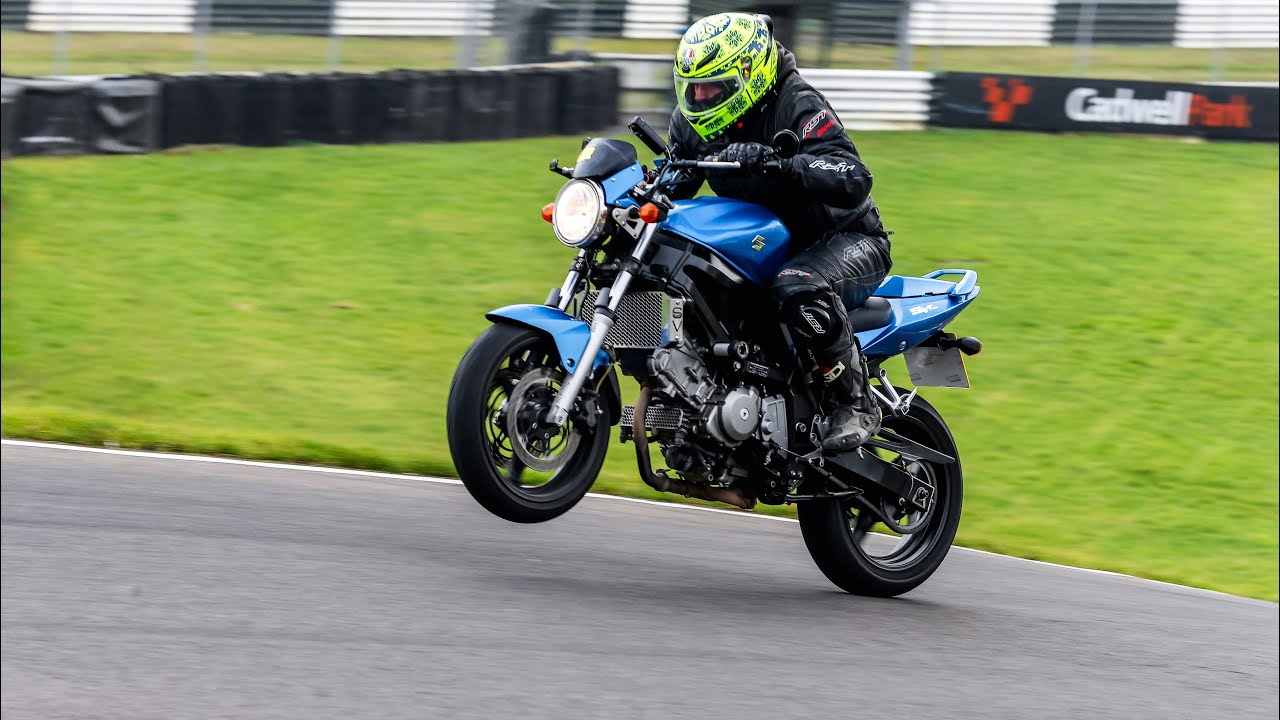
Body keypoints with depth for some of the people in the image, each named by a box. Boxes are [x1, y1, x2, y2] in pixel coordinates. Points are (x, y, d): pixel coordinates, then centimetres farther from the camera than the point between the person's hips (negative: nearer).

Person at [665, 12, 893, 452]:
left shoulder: (797, 106, -22)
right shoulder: (692, 122, 0)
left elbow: (854, 181, -35)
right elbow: (669, 186, 12)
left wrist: (774, 162, -48)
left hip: (847, 241, -8)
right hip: (767, 249, 8)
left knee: (797, 288, -39)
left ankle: (855, 404, -26)